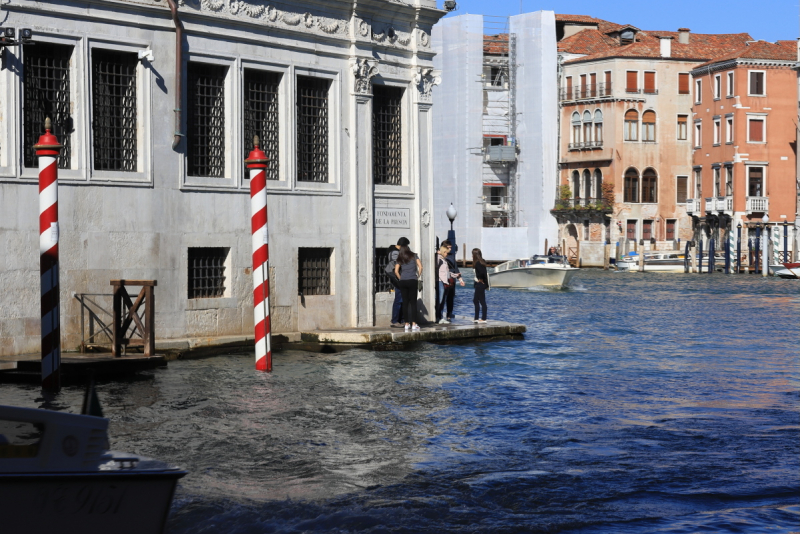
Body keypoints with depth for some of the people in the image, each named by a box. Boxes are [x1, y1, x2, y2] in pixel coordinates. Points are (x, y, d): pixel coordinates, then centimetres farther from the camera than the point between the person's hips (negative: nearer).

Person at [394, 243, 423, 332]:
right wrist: (418, 277, 8)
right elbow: (420, 267, -1)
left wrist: (400, 278, 11)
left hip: (403, 281, 2)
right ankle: (414, 324, -7)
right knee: (413, 302, 0)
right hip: (412, 281, -2)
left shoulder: (400, 259, 11)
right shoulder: (414, 256, 8)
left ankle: (407, 324, 6)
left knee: (405, 303, 6)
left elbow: (396, 271, 0)